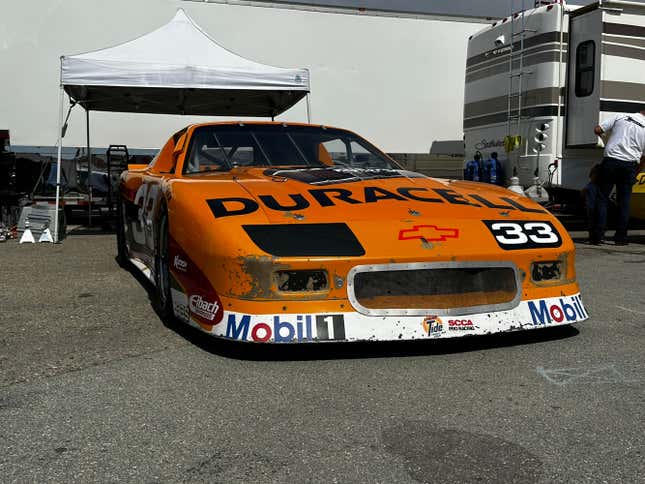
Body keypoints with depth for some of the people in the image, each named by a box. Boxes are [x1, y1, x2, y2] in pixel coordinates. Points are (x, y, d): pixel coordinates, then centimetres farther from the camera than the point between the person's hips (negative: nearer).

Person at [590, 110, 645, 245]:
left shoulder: (620, 117, 4)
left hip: (610, 161, -1)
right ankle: (620, 237, 10)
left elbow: (597, 130, 1)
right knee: (624, 201, 9)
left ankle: (597, 236, -1)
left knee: (602, 198, 3)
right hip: (629, 165, 1)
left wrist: (603, 135, 23)